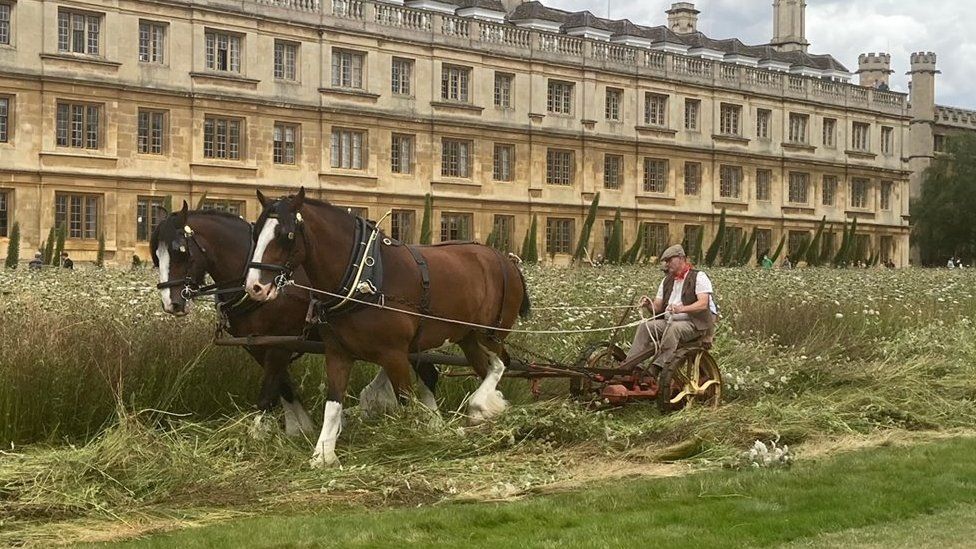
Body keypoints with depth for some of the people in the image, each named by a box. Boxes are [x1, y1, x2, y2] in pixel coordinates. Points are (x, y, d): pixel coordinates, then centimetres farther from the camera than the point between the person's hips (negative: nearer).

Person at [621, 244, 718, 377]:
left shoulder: (698, 277, -3)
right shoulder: (667, 281, 19)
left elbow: (703, 304, -18)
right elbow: (657, 307, 15)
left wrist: (681, 309, -33)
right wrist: (649, 304, -9)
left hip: (694, 323, -7)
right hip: (670, 321, 7)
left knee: (673, 328, -36)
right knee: (645, 326, -16)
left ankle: (656, 368, -41)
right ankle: (628, 366, -24)